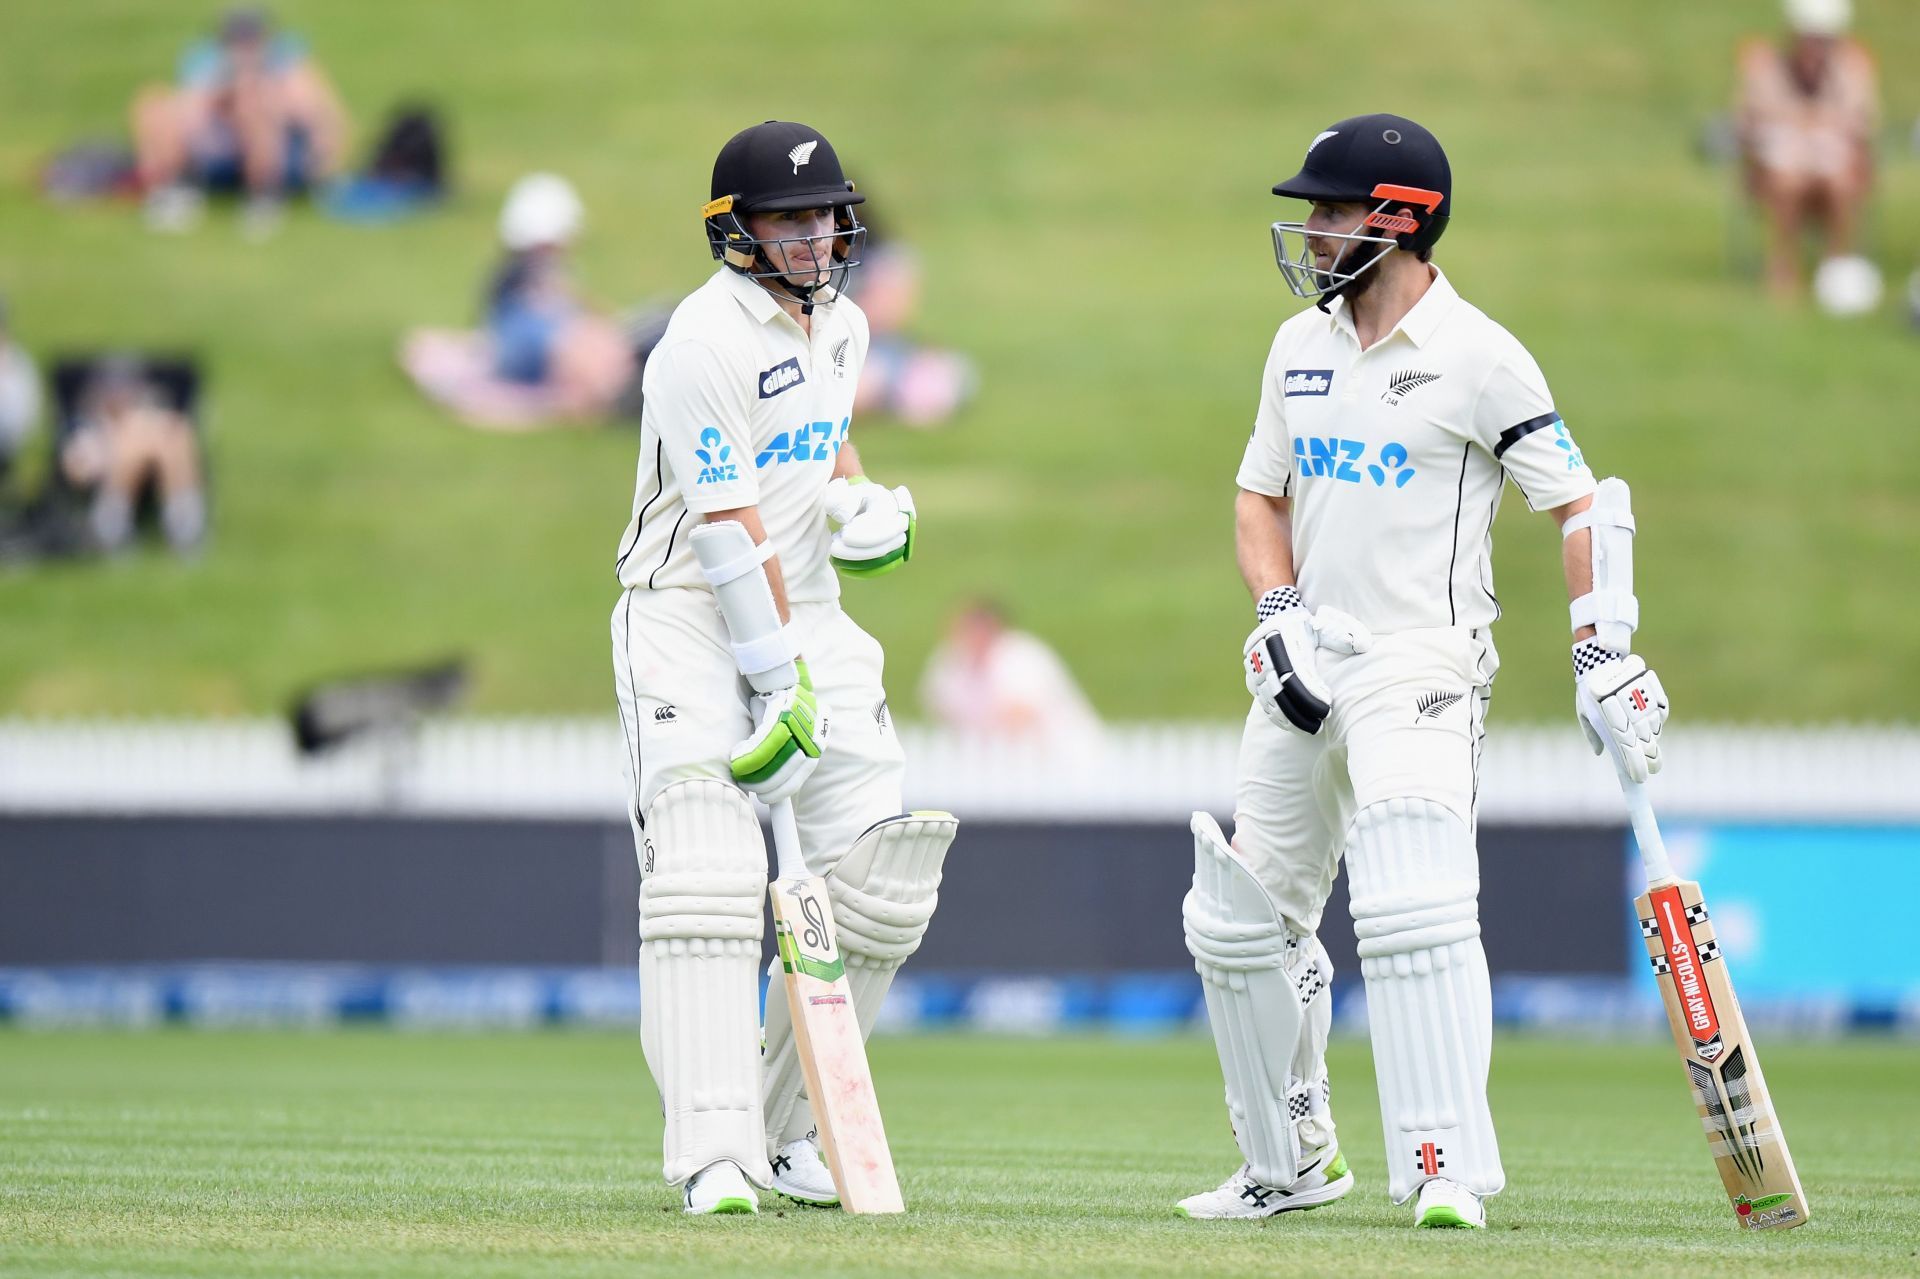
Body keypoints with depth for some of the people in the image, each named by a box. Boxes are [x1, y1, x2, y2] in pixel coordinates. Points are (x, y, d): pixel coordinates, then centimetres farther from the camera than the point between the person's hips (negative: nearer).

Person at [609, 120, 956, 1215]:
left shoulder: (840, 324, 9)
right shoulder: (707, 343, -17)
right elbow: (732, 528, -20)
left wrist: (861, 497, 6)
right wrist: (780, 678, -23)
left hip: (806, 612, 8)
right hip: (692, 619, -8)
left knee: (882, 885, 1)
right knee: (706, 877, -20)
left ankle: (791, 1130, 15)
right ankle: (718, 1154, -24)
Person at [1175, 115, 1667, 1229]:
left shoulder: (1478, 356, -8)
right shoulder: (1301, 347, 12)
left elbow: (1579, 502, -7)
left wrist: (1604, 655, -15)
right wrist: (1279, 613, 1)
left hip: (1422, 666, -7)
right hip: (1308, 674, 7)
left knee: (1413, 908, -23)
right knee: (1240, 920, 10)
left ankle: (1448, 1169, -22)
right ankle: (1292, 1163, 25)